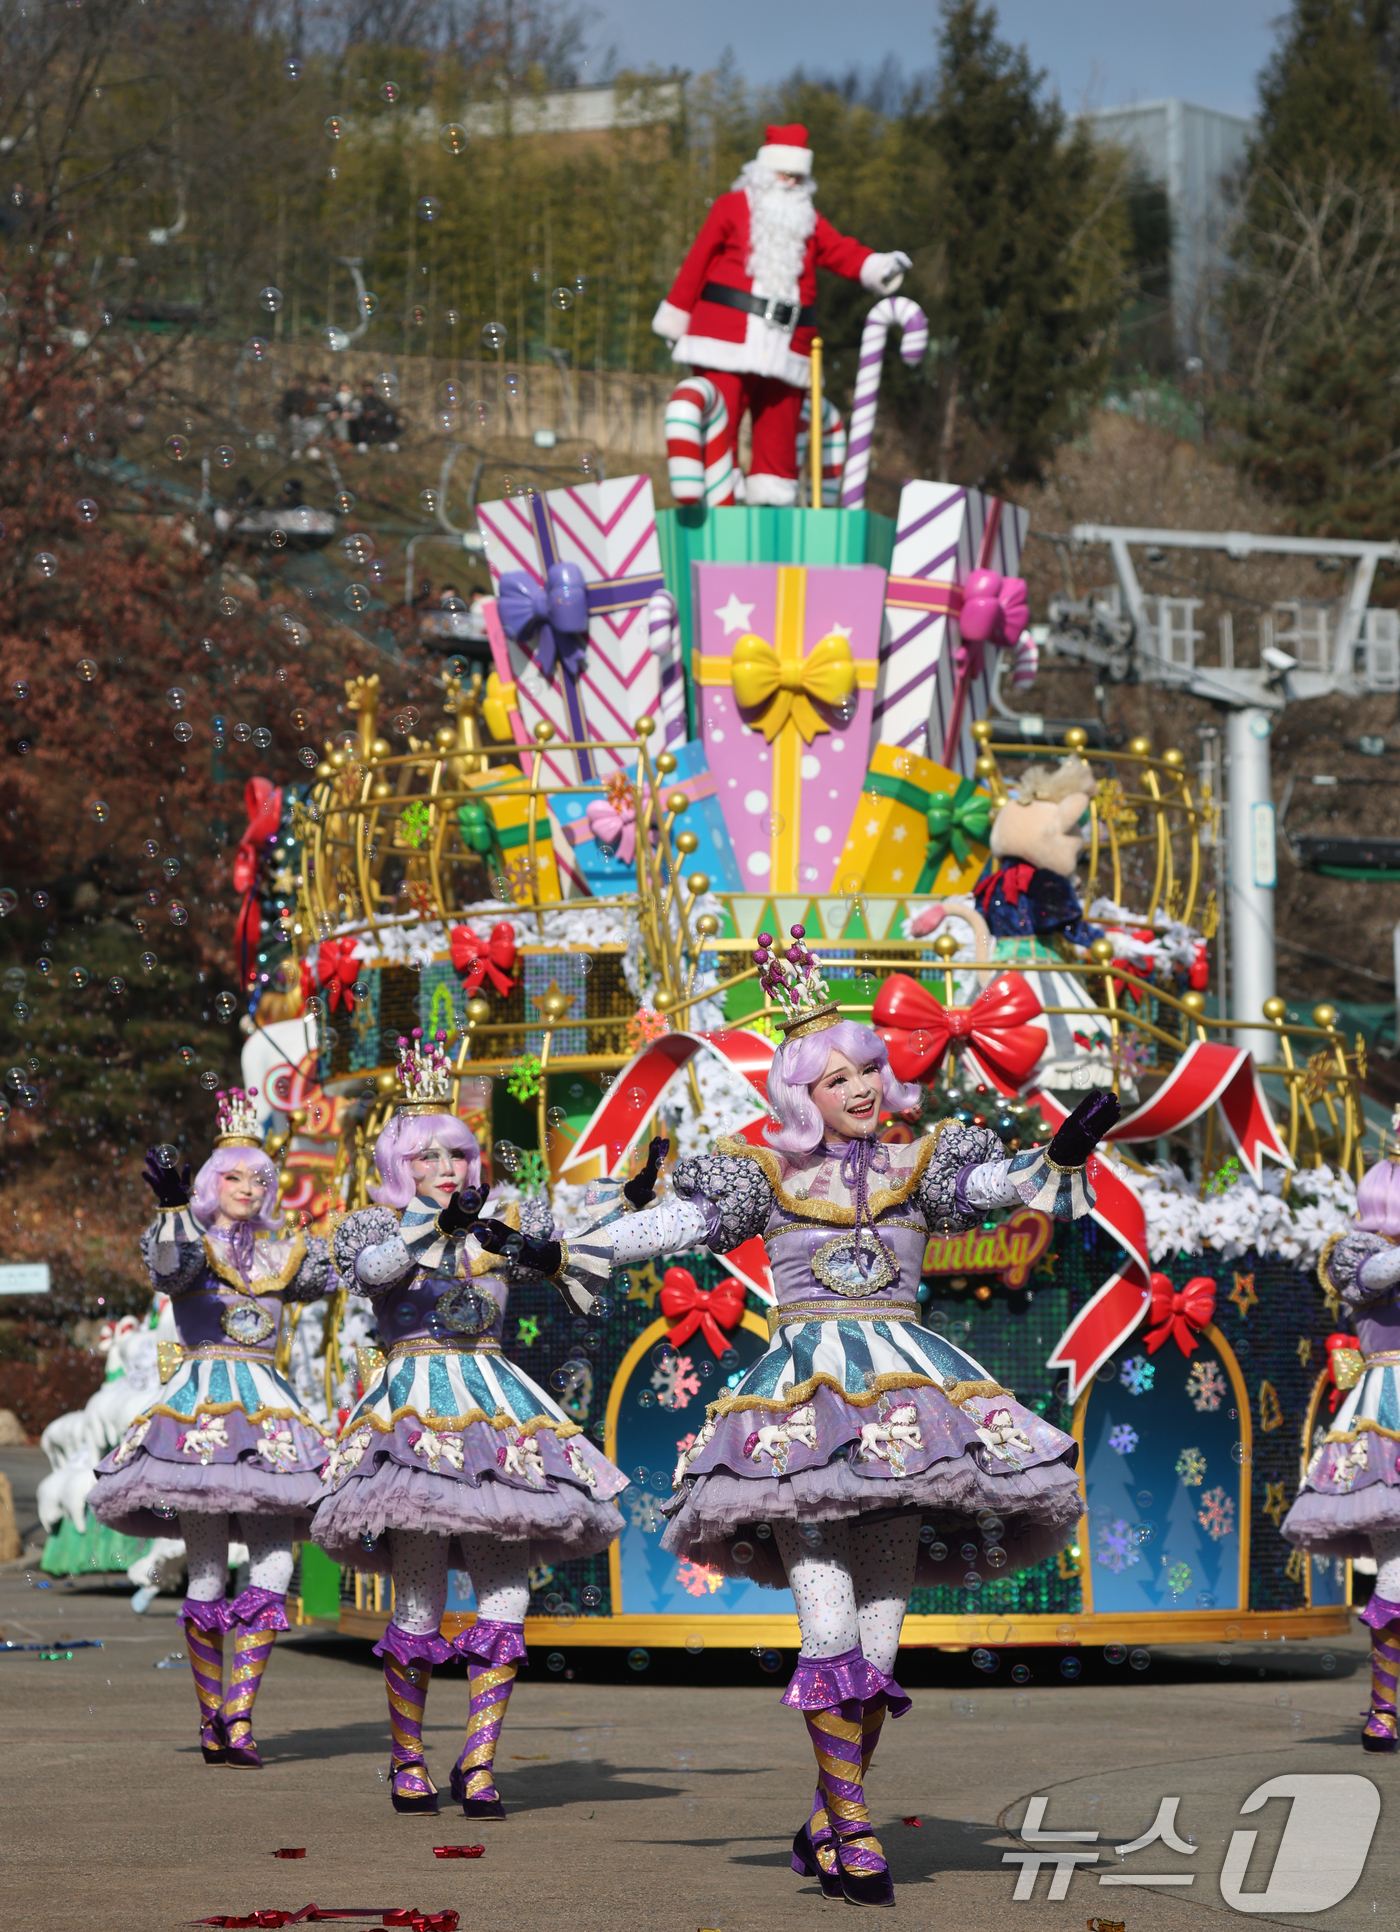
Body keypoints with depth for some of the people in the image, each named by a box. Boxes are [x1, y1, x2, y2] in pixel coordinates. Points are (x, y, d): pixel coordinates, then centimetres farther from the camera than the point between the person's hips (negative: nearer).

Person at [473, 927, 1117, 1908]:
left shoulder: (920, 1164, 12)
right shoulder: (766, 1172, 9)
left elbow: (1008, 1182, -1)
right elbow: (669, 1225, 4)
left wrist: (1066, 1153, -22)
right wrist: (556, 1255, -5)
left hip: (905, 1391, 2)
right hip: (804, 1394, -2)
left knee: (878, 1633, 0)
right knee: (828, 1624, -14)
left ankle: (828, 1824, 8)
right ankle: (851, 1824, -14)